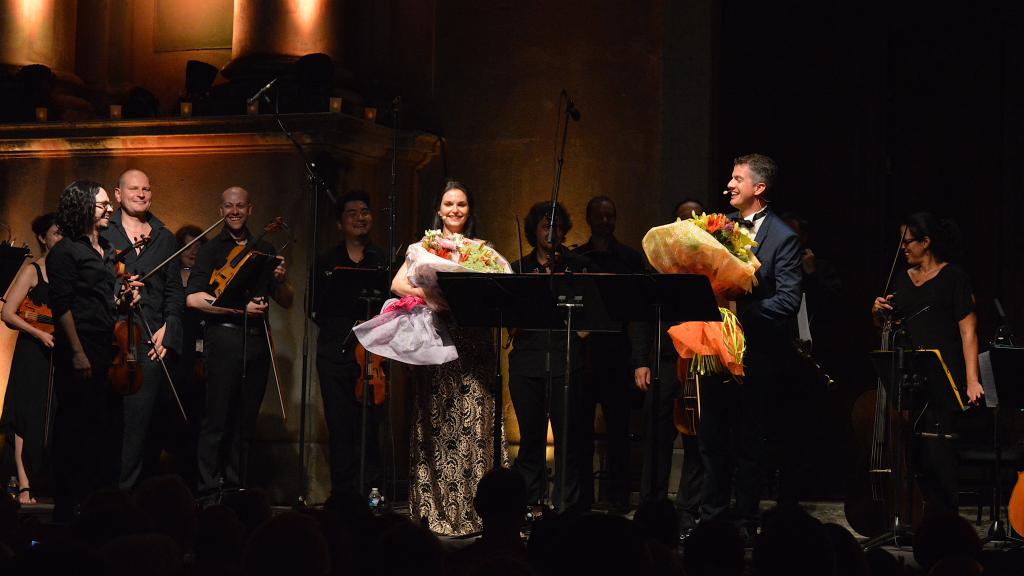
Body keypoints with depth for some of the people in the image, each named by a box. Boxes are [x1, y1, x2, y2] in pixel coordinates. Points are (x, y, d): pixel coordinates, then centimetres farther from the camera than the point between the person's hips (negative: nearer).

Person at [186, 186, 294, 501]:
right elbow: (193, 298, -7)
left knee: (245, 421, 5)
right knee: (217, 419, -7)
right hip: (224, 337, -4)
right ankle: (209, 491, -5)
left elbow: (287, 302, 18)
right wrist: (239, 308, -14)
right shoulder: (212, 249, 5)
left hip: (257, 341, 4)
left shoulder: (265, 250, 18)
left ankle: (236, 488, 10)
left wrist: (281, 281, -4)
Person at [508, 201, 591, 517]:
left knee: (568, 436, -5)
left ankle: (567, 506, 0)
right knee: (530, 437, 5)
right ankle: (533, 503, 13)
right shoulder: (519, 268, 15)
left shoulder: (577, 265, 9)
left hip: (565, 359, -2)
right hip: (527, 360, 2)